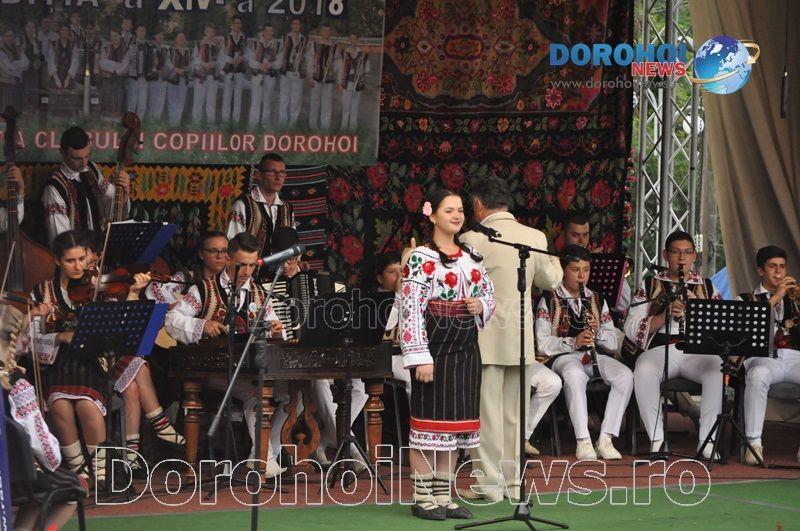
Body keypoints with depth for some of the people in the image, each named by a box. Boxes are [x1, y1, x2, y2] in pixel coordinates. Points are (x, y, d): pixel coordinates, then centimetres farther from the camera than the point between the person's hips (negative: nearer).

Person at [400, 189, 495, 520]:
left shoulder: (471, 257, 13)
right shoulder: (422, 258, -9)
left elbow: (489, 294, 22)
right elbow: (411, 308, -15)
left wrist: (481, 304, -3)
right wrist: (421, 356, -20)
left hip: (465, 348, 7)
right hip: (434, 346, -7)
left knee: (456, 422, 9)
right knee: (428, 420, -3)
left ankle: (444, 496, 16)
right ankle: (423, 498, 4)